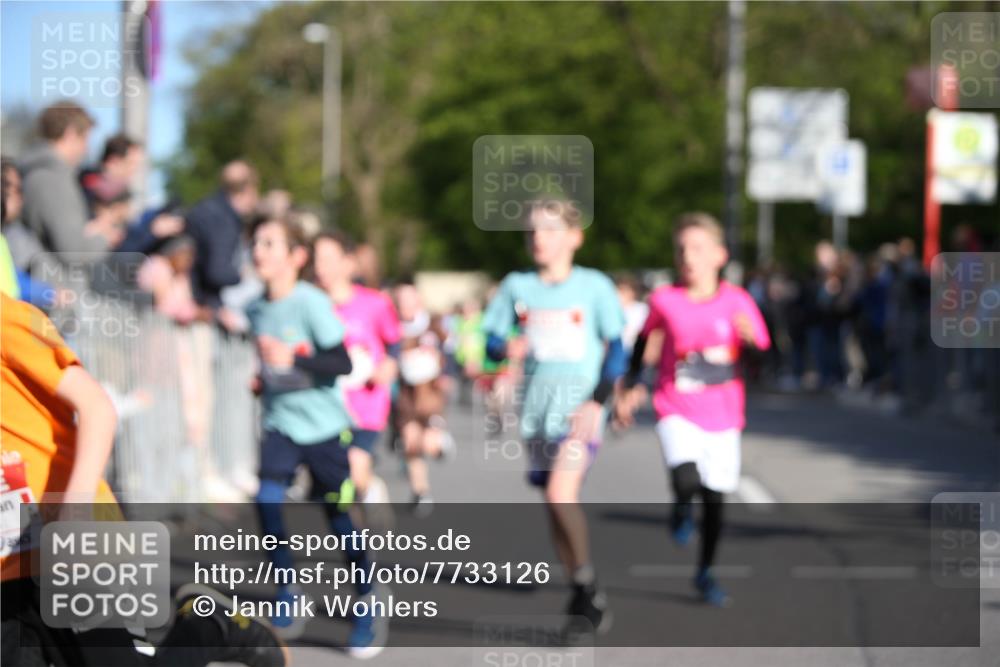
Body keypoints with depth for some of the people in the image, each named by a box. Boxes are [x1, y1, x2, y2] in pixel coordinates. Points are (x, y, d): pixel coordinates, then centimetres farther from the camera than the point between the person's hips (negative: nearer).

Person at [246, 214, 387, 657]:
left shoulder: (311, 303, -16)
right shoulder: (255, 309, 2)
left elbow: (342, 363, -21)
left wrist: (293, 360, -32)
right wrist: (263, 379, 3)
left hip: (323, 424, -4)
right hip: (280, 422, 4)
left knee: (340, 516, 3)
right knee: (266, 500, -17)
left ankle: (368, 606, 20)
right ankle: (287, 593, -2)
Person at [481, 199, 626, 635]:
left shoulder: (594, 286, 0)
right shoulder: (517, 287, 8)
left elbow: (616, 348, 2)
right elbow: (491, 338, 10)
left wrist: (598, 400, -9)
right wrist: (506, 349, -14)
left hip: (579, 406, -4)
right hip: (537, 406, 4)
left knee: (561, 494, -22)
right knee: (554, 507, 7)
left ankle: (588, 583, -7)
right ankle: (584, 597, 18)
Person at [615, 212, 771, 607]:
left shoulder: (737, 302, -5)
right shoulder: (665, 301, -5)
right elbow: (644, 337, 14)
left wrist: (750, 339, -26)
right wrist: (631, 387, 12)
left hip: (722, 415, 1)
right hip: (677, 412, -1)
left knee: (715, 497, 6)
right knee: (686, 479, -26)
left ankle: (705, 573, 28)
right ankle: (682, 507, 12)